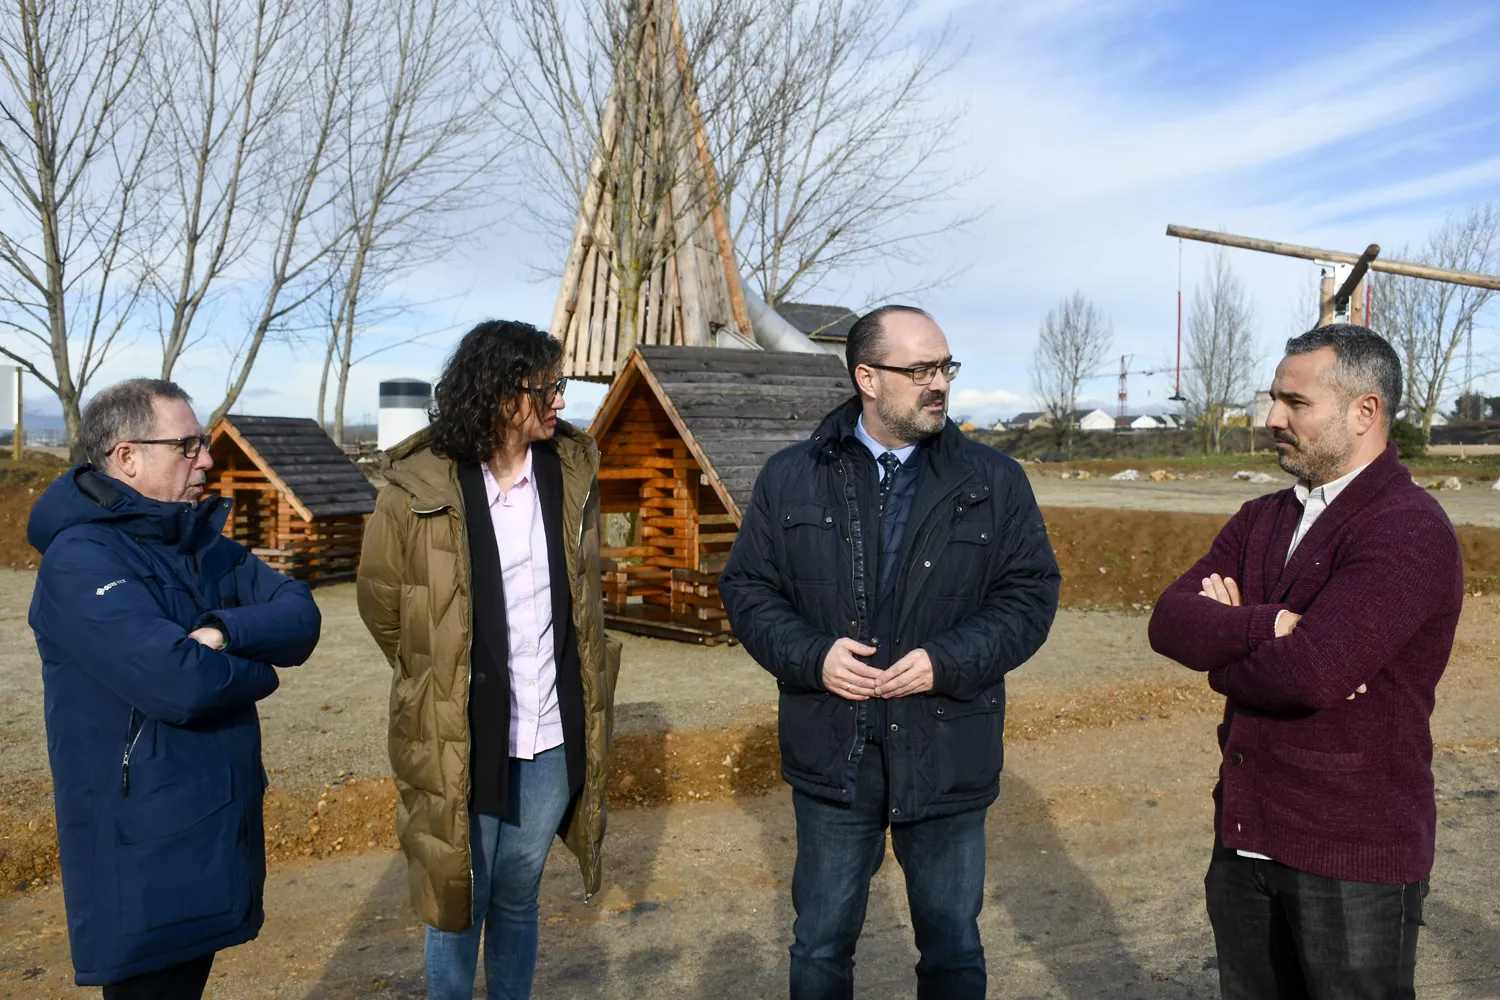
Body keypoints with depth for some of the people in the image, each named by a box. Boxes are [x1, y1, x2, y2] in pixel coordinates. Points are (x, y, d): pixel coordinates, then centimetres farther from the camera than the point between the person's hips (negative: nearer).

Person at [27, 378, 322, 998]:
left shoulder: (203, 543, 8)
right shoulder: (80, 560, -19)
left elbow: (299, 615, -3)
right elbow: (178, 680, -30)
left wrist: (225, 631, -22)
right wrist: (258, 671, -11)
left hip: (218, 828, 8)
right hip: (142, 856, -8)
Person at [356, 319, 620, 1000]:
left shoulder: (572, 471, 0)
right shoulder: (419, 490, -13)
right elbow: (381, 605, 2)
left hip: (553, 735, 3)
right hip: (463, 739, -3)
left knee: (518, 898, 19)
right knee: (458, 901, 12)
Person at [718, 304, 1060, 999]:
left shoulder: (995, 480, -1)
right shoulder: (790, 478, 0)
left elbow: (1031, 594, -1)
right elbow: (747, 587, 3)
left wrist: (947, 661, -15)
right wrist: (811, 655, -14)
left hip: (947, 755, 0)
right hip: (832, 755, 0)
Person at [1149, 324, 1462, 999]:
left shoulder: (1409, 532, -16)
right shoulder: (1261, 519, 8)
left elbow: (1310, 672, -28)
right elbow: (1169, 620, -5)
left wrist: (1222, 652, -9)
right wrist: (1267, 625, -22)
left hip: (1351, 855, -7)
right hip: (1244, 838, 7)